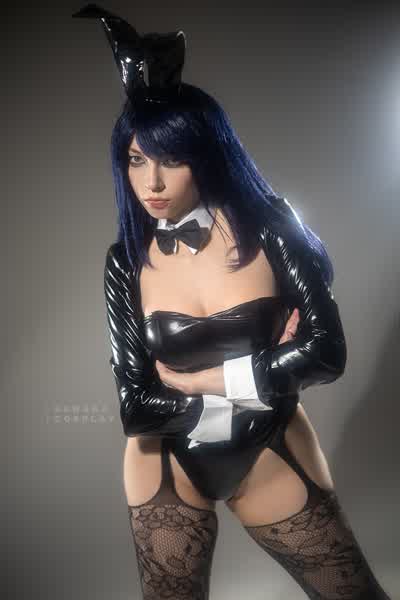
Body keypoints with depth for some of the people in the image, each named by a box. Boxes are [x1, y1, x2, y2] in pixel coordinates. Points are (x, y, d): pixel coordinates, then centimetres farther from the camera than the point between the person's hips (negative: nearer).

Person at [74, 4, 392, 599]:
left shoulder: (268, 226, -15)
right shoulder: (127, 260, -11)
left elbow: (326, 350, -20)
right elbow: (135, 407, -14)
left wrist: (196, 378, -19)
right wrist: (263, 373, -18)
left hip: (271, 457, 0)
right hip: (167, 468, 1)